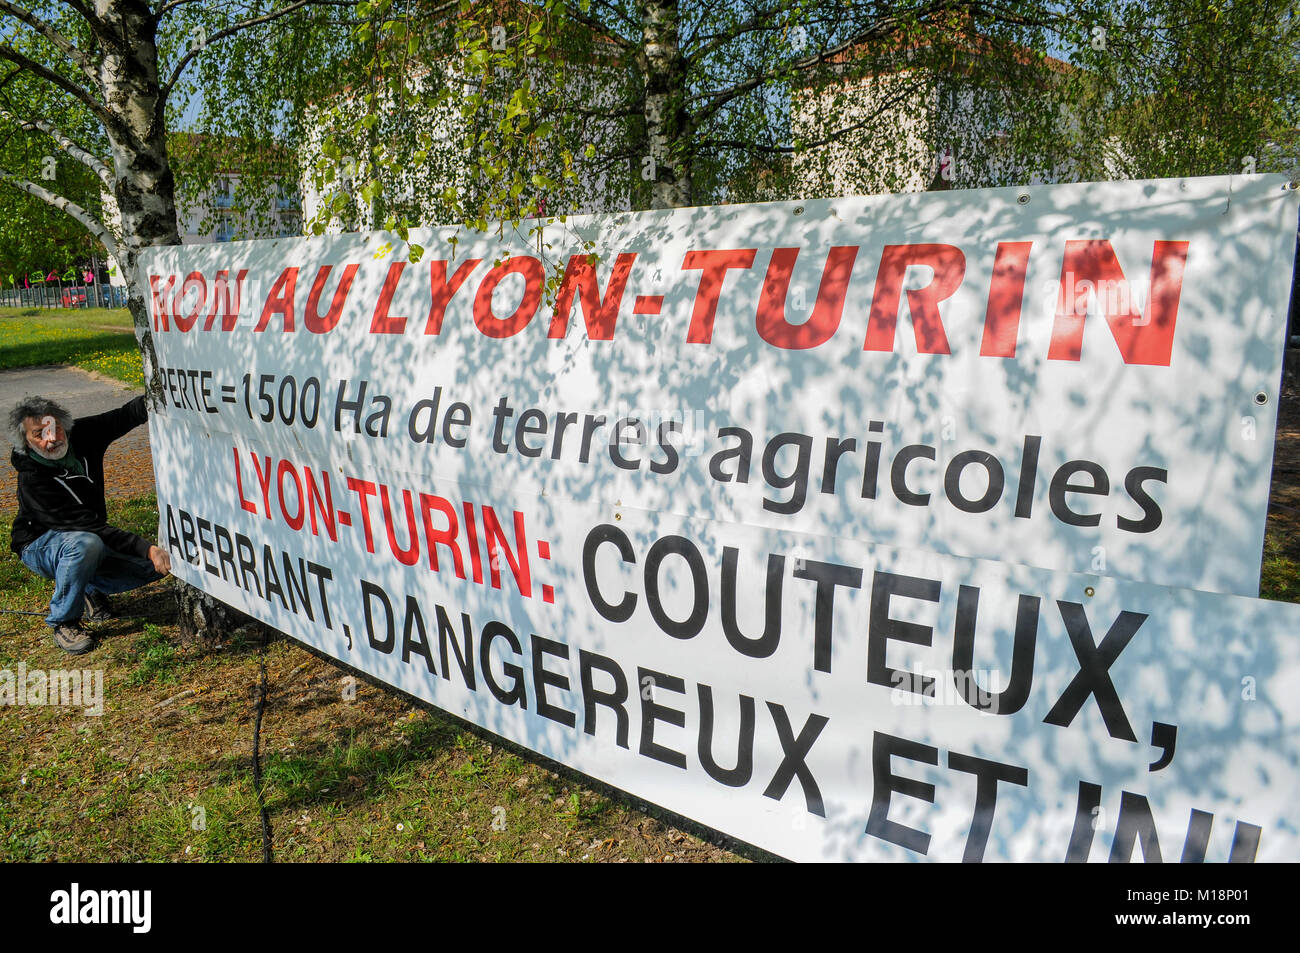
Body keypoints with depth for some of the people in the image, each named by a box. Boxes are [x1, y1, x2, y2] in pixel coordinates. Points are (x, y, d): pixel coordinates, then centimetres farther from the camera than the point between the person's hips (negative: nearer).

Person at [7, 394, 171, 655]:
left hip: (92, 539, 6)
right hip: (41, 545, -5)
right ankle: (63, 622, -17)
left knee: (157, 566, -15)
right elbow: (86, 526, -35)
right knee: (85, 544, -41)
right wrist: (148, 549, -43)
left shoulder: (82, 435, -13)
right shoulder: (32, 479, -28)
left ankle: (92, 588, 12)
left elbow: (127, 415, -8)